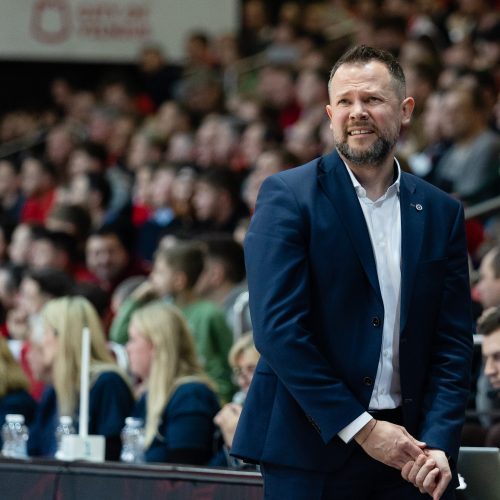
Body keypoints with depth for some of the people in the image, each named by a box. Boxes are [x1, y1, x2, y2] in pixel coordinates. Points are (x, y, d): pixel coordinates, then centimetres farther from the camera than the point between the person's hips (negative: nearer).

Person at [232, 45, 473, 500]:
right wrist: (361, 428, -13)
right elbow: (277, 328, -10)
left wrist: (438, 444, -7)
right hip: (311, 453, -3)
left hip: (406, 457, 3)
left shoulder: (441, 213, 10)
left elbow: (454, 342, 8)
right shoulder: (287, 197, -2)